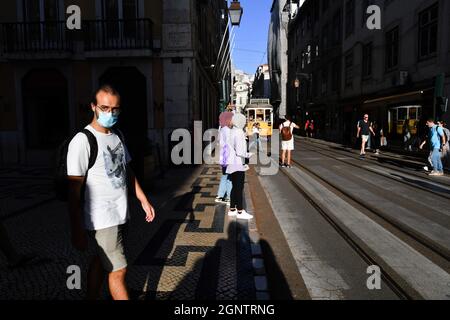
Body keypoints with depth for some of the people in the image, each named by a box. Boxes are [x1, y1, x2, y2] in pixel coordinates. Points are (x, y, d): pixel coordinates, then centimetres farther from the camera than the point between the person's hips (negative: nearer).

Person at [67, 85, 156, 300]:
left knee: (100, 262, 21)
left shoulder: (118, 136, 8)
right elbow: (74, 191, -16)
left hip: (120, 215, 7)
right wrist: (77, 231, -16)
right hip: (101, 220, -7)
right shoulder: (82, 141, -16)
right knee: (118, 270, 1)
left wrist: (143, 200, 15)